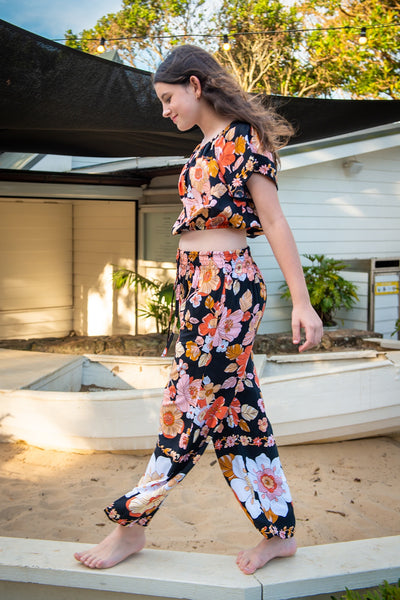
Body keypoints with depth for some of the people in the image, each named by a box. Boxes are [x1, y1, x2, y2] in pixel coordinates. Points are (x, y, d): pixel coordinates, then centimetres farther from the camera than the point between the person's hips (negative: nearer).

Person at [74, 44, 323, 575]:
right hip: (197, 284, 9)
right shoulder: (206, 148, 20)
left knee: (189, 408, -1)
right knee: (236, 410, 9)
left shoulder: (243, 138, -5)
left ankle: (132, 524, 10)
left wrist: (301, 303, -13)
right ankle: (279, 531, 18)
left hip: (226, 284, -9)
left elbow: (274, 222, -9)